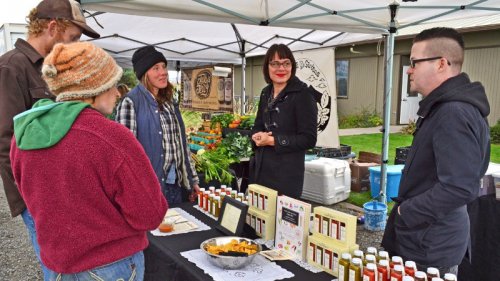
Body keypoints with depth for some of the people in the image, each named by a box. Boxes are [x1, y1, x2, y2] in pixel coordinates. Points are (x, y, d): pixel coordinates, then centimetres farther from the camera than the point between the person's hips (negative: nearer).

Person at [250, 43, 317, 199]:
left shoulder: (303, 94, -11)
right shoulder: (266, 93, 10)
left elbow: (309, 139, -15)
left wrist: (272, 140, -18)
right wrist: (258, 136, -6)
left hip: (287, 173, -6)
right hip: (260, 169, 7)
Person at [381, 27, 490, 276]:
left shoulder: (455, 113, -25)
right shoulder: (444, 106, 9)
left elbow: (459, 188, -33)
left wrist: (406, 213, -21)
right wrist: (409, 209, 14)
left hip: (430, 246, -10)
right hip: (426, 237, 10)